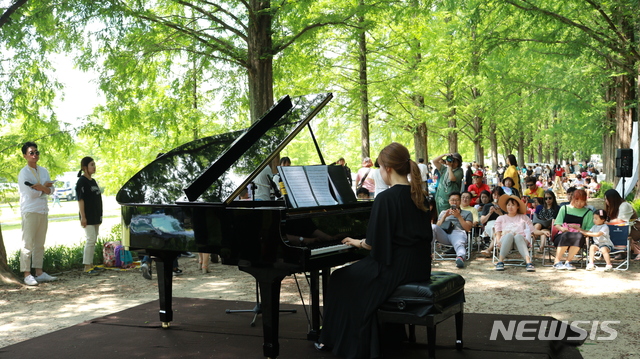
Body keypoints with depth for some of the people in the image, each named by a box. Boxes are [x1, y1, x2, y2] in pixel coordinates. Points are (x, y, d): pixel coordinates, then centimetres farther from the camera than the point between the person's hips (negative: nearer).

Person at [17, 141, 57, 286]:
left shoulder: (43, 171, 14)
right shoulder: (24, 173, -6)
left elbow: (51, 189, 6)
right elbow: (31, 193, -14)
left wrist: (41, 187, -13)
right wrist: (45, 187, 0)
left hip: (43, 211, 6)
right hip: (30, 211, -6)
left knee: (40, 244, 8)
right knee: (28, 243, -5)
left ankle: (39, 272, 12)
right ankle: (27, 275, -3)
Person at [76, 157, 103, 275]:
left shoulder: (93, 181, 16)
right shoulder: (82, 181, -10)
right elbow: (80, 200, -15)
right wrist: (83, 217, -20)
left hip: (96, 217, 9)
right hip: (88, 217, -9)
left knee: (93, 241, 10)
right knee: (90, 240, -10)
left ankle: (90, 264, 15)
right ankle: (87, 267, -7)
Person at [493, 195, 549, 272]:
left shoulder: (524, 217, 31)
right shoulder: (501, 218, 30)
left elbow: (533, 231, 19)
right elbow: (498, 233, 15)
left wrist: (542, 231, -2)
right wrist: (498, 241, -6)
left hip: (521, 240, 0)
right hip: (505, 241, 0)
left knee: (518, 236, -38)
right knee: (509, 234, -38)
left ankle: (528, 262, -54)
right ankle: (500, 262, -46)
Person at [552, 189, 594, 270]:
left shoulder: (588, 212, 15)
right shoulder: (565, 208, 16)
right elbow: (557, 224, 9)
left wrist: (579, 229, -12)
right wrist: (562, 228, -13)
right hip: (561, 236, 0)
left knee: (580, 236, -36)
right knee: (566, 236, -37)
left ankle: (568, 262, -28)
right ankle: (557, 261, -26)